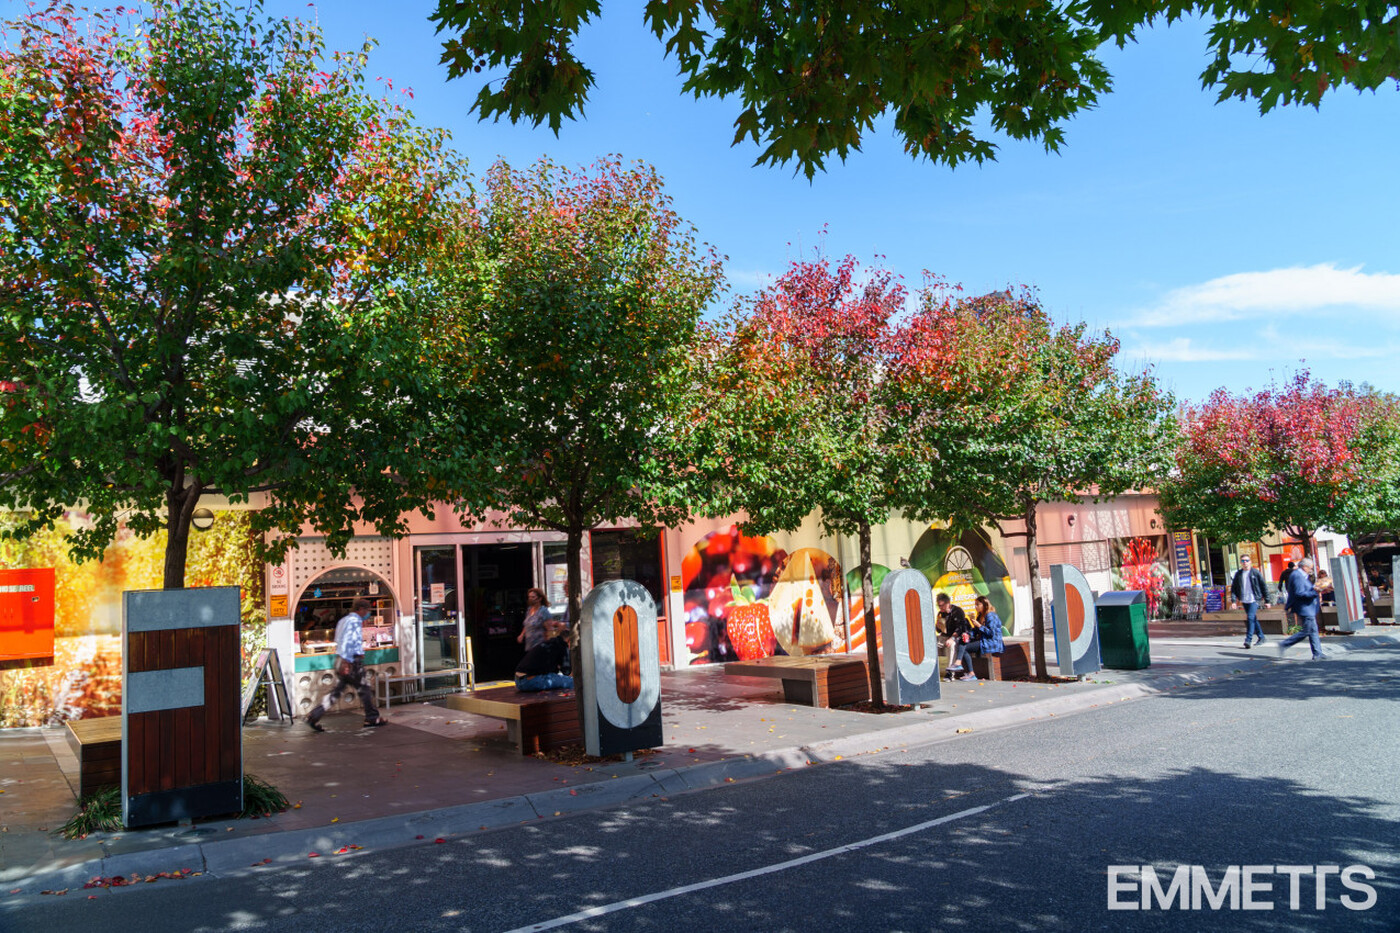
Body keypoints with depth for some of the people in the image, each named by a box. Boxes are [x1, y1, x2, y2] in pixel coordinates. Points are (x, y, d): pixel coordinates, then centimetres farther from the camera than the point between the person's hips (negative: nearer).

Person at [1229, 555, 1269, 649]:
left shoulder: (1255, 572, -2)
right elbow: (1234, 588, 9)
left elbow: (1263, 586, 2)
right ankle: (1261, 637, 25)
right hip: (1244, 601, 5)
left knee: (1251, 618, -16)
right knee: (1253, 619, 13)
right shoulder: (1238, 574, 8)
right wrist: (1234, 600, -2)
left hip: (1254, 600, -5)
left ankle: (1248, 640, -17)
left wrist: (1267, 600, 0)